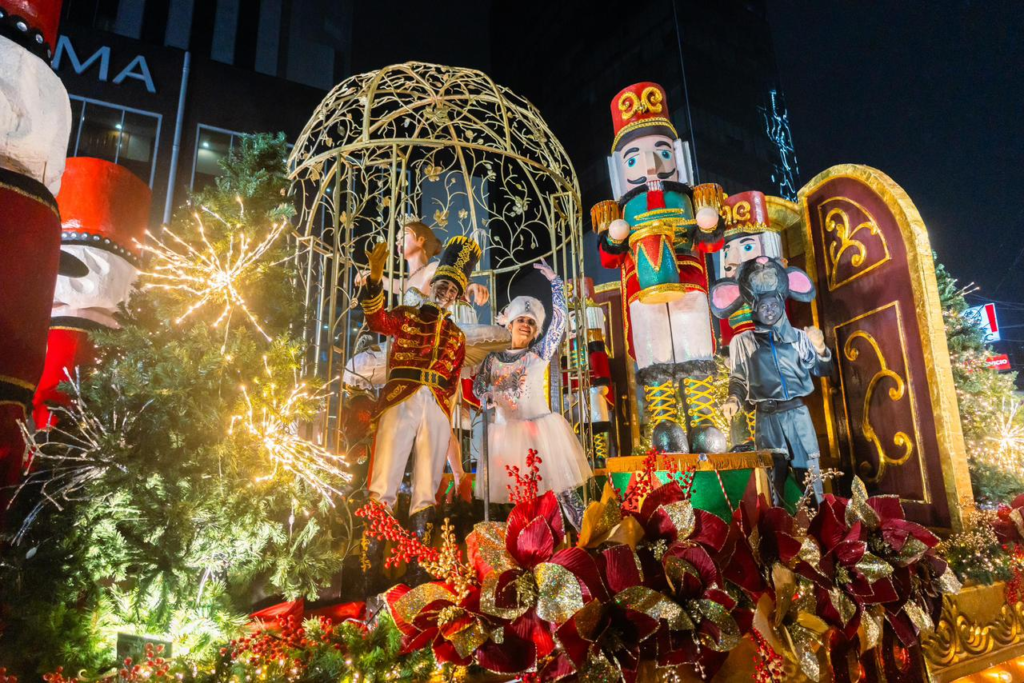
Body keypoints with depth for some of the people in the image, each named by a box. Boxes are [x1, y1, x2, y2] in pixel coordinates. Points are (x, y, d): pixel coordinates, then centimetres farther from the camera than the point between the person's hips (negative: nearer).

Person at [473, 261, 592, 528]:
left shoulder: (539, 353, 2)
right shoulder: (493, 358, 7)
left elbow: (559, 318, -2)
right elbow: (477, 387, 12)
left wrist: (554, 282, -1)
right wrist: (487, 394, -11)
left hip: (539, 427, -2)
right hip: (505, 431, 2)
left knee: (561, 484, -3)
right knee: (513, 491, 6)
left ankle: (582, 526, 4)